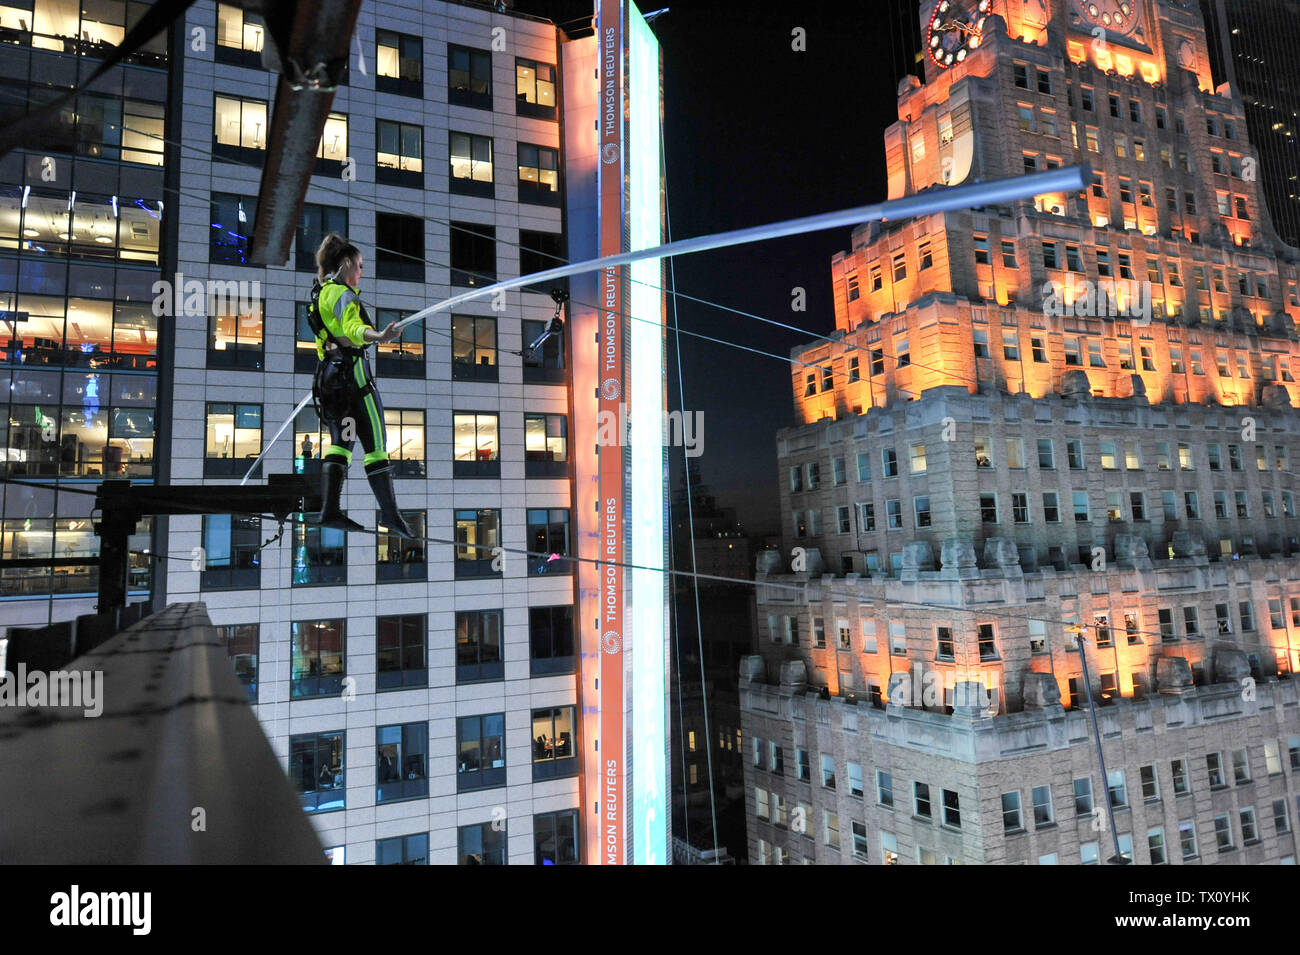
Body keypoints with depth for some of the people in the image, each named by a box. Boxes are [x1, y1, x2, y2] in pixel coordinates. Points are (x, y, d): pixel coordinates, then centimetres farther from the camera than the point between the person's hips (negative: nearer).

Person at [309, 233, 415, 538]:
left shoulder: (320, 293, 17)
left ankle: (329, 510, 2)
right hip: (352, 371, -9)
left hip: (329, 374, 9)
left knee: (339, 443, 9)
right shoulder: (344, 294, -11)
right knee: (375, 444, -6)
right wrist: (379, 336, -49)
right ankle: (390, 514, -4)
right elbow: (353, 328, -31)